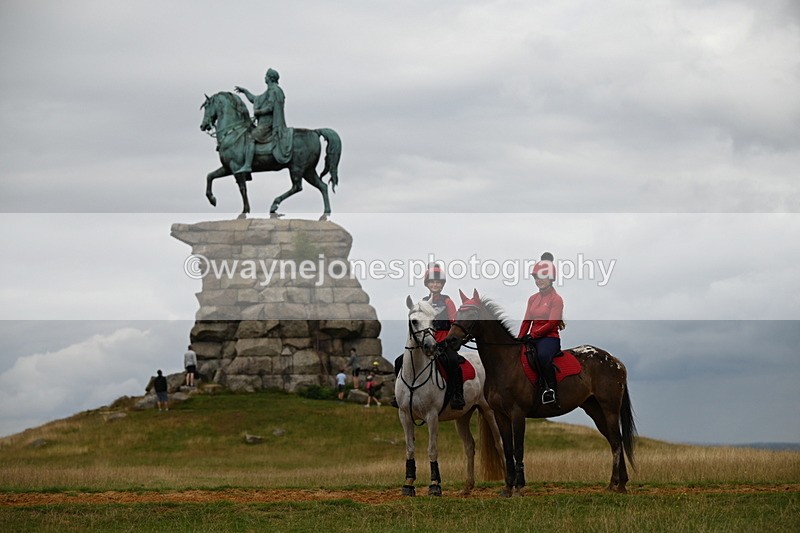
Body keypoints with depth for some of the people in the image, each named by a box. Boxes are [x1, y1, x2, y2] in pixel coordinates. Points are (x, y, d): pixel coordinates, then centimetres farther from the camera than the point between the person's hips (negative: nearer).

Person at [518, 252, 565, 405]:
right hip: (533, 338, 7)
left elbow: (551, 324, -13)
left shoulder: (556, 299, -5)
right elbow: (526, 321, 14)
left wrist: (532, 335, -17)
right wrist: (520, 339, 0)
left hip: (550, 337, -7)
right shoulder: (533, 299, 16)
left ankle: (551, 389, -28)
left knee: (543, 355, -38)